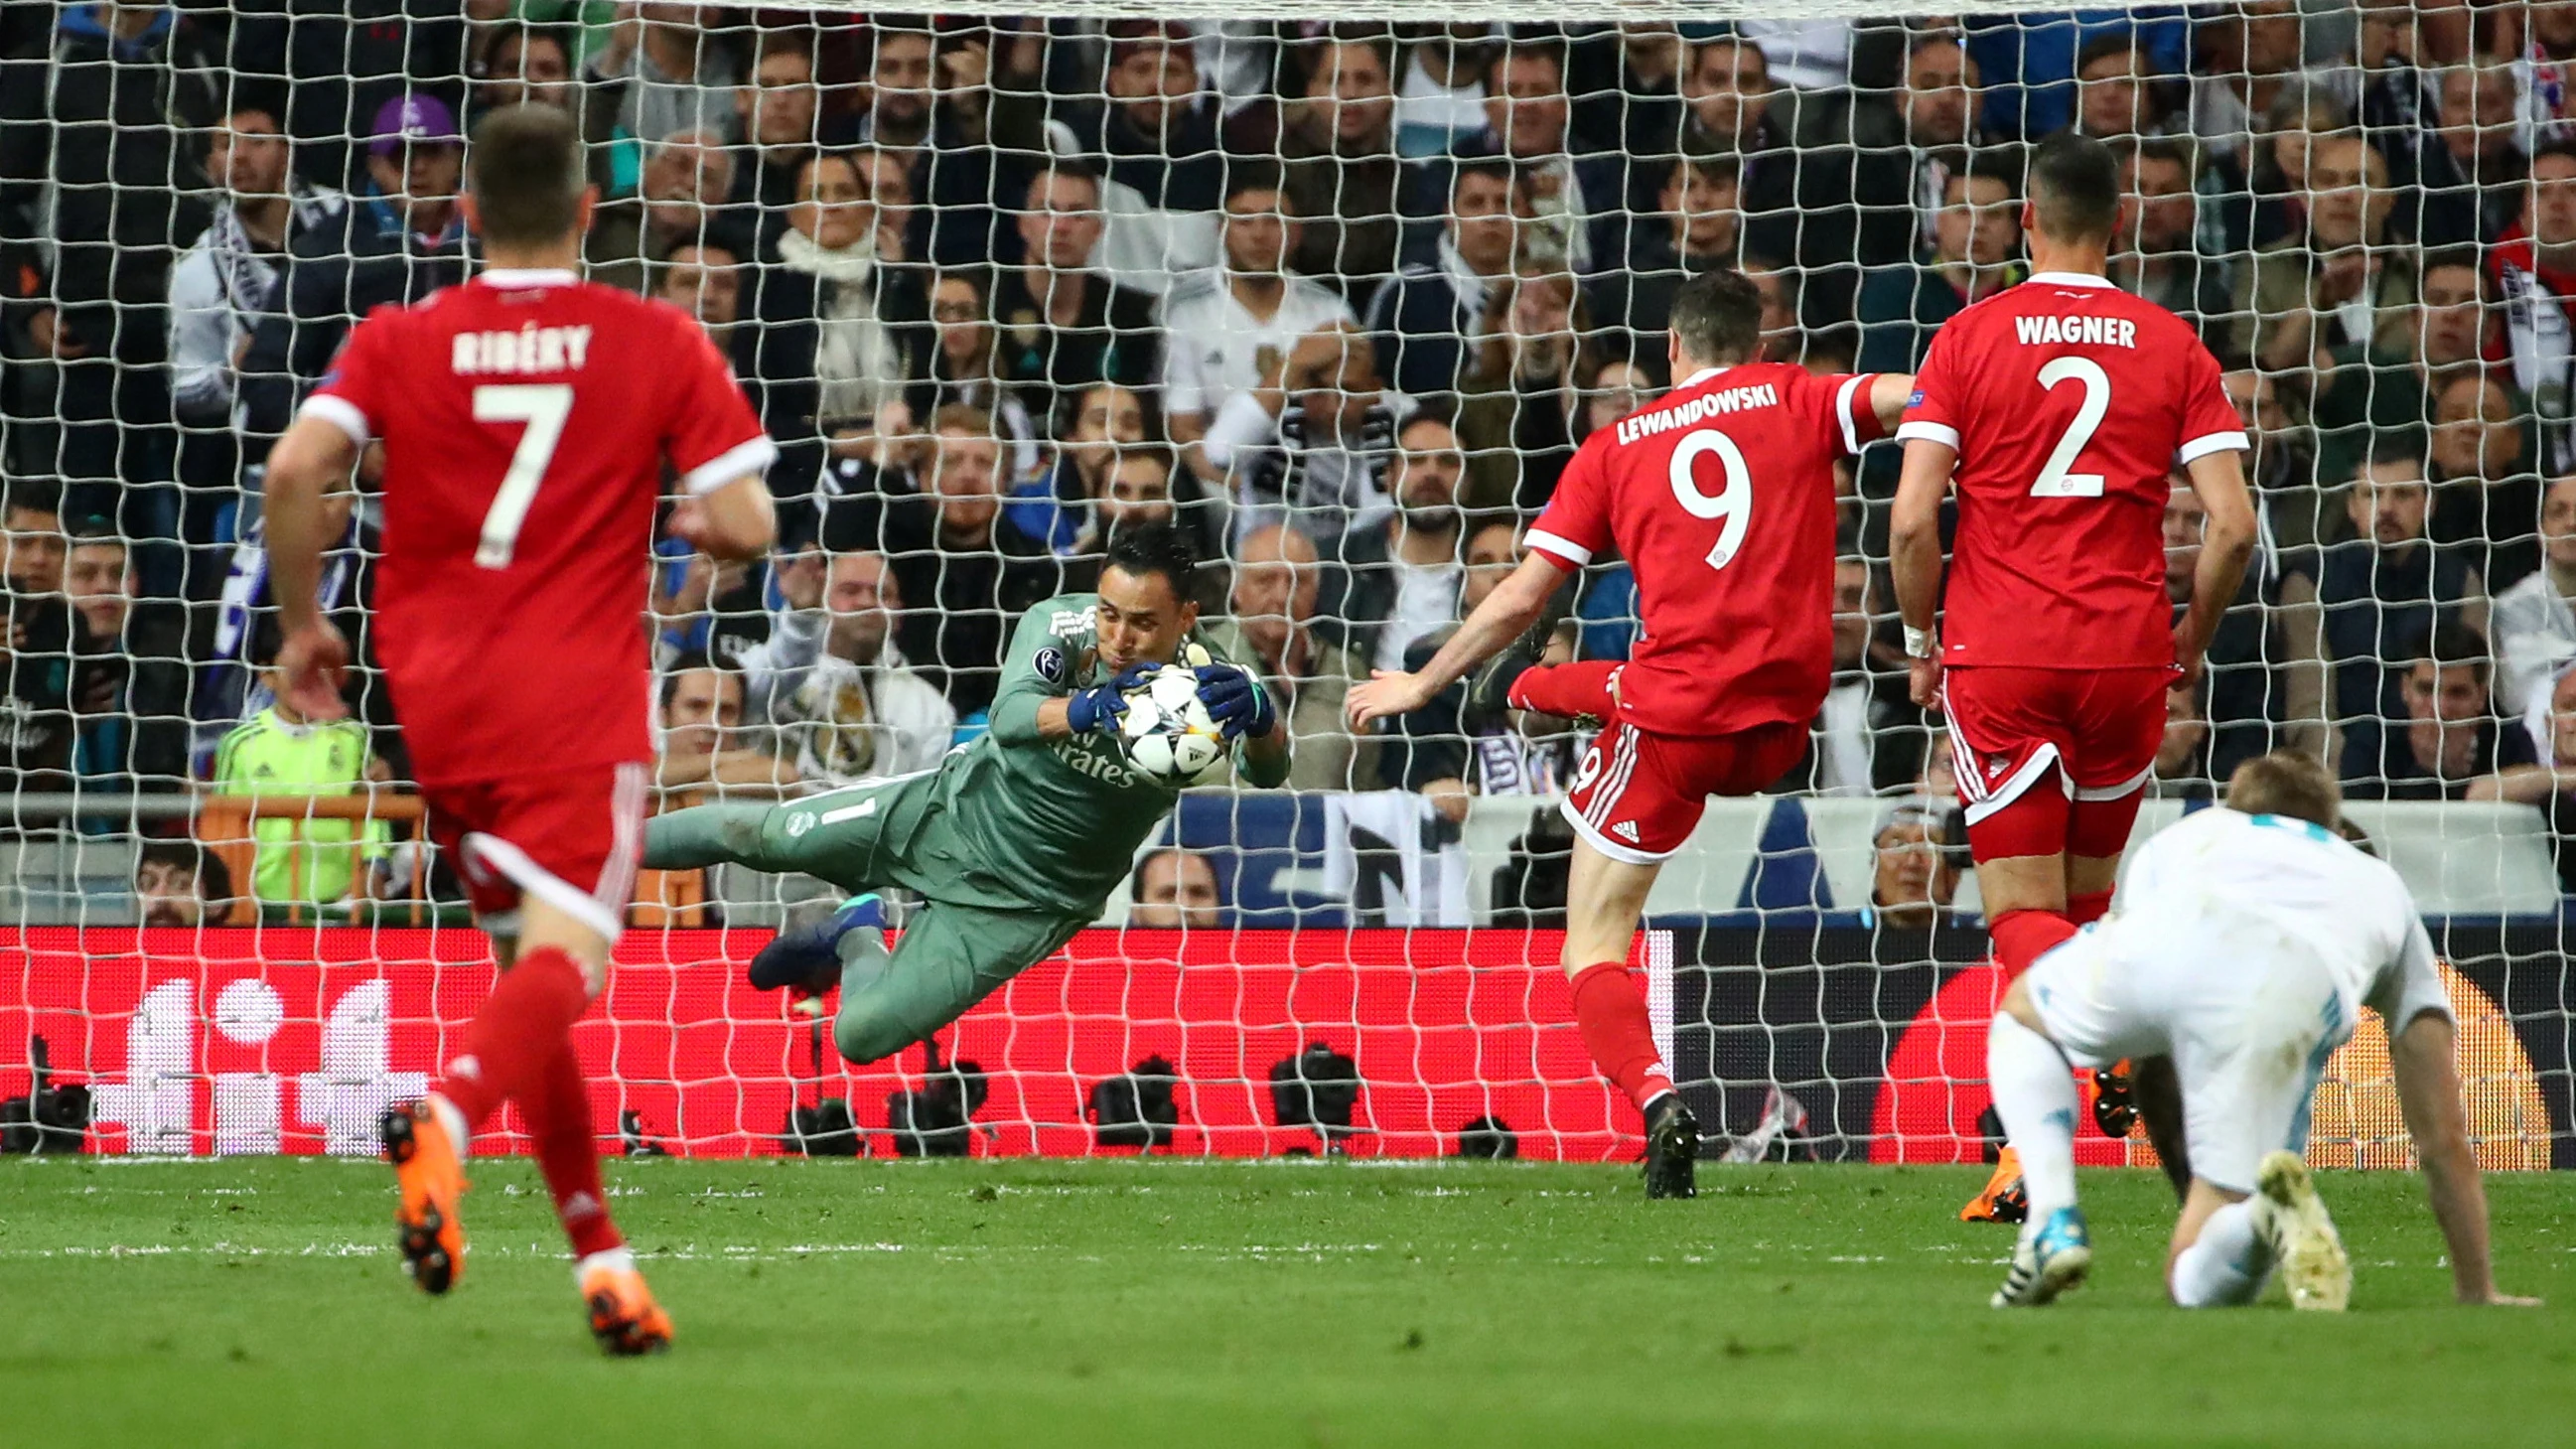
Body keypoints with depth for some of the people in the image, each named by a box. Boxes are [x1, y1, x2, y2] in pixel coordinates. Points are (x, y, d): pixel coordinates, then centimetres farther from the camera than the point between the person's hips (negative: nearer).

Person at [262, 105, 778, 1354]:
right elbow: (745, 527, -5)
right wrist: (687, 522, 18)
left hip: (434, 696, 4)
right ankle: (447, 1114, -47)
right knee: (562, 960, -14)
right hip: (580, 709, -4)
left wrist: (302, 625, 3)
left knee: (528, 961, 16)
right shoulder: (660, 344, 2)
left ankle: (602, 1259, 15)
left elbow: (295, 469, -10)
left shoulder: (396, 341, 6)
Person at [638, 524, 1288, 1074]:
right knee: (756, 833, 2)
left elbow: (1268, 770, -41)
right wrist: (1085, 710, -60)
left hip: (1020, 901, -2)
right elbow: (1008, 717, -37)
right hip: (951, 810, 2)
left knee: (862, 1035, -9)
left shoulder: (1205, 686, -24)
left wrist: (1257, 713, -64)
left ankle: (858, 939, 26)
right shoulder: (1060, 623, -20)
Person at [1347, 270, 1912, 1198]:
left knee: (1593, 944, 3)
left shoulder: (1617, 447, 5)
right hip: (1784, 724, 3)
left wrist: (1421, 684, 19)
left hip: (1677, 717, -3)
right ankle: (1525, 687, 59)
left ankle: (1656, 1100, -19)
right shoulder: (1797, 400, 5)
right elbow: (1911, 398, -14)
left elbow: (1520, 601, 7)